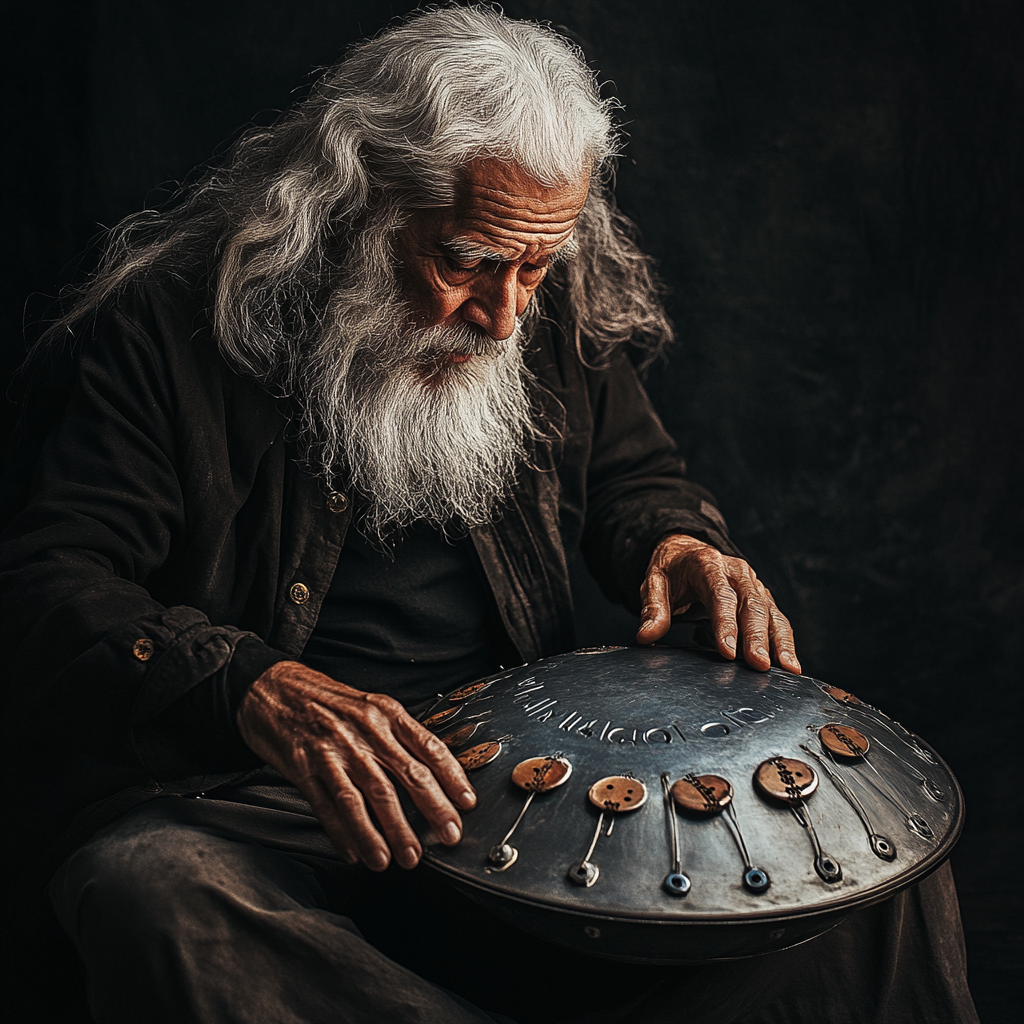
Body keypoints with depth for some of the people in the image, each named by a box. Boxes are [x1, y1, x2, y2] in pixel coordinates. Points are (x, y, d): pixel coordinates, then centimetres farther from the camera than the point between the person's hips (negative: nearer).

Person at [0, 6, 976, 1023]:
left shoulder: (556, 312, 6)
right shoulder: (170, 329, -8)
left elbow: (633, 474, 22)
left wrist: (678, 543, -4)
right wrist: (251, 688, -33)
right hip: (258, 803, -2)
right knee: (153, 895, -37)